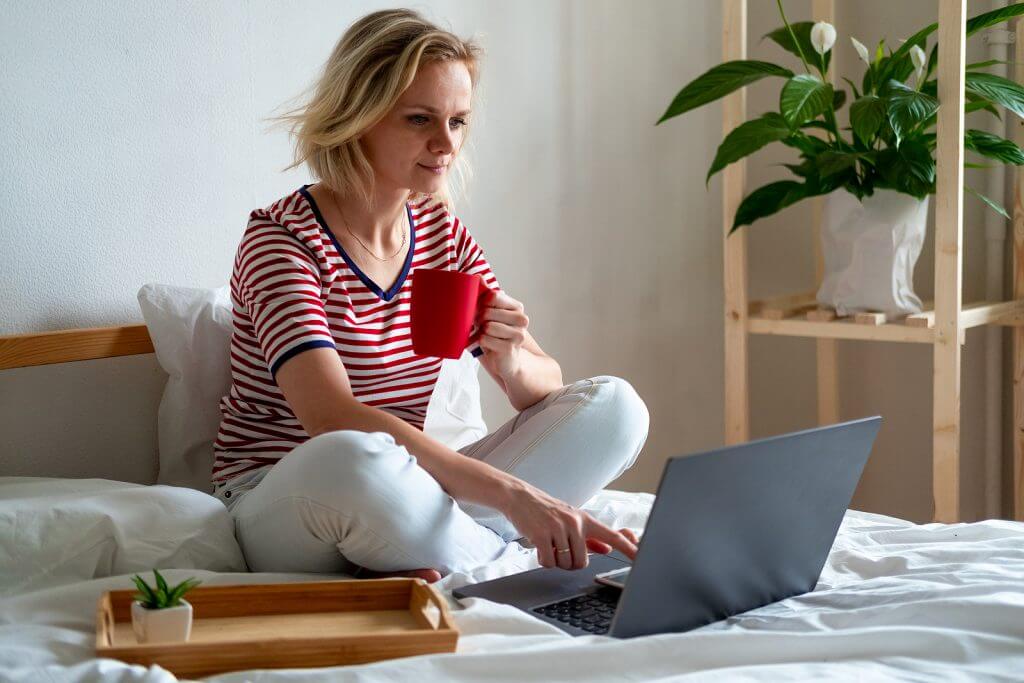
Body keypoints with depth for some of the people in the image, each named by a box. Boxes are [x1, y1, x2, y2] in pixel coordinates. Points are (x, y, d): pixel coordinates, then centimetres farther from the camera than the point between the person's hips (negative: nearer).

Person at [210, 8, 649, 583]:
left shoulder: (443, 232, 7)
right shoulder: (282, 239, -14)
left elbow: (548, 389, 8)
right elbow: (332, 418, -30)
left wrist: (511, 363, -18)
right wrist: (510, 491, -39)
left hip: (401, 500, 7)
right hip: (280, 507, -7)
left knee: (614, 406, -7)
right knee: (353, 458, -42)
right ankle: (490, 549, -14)